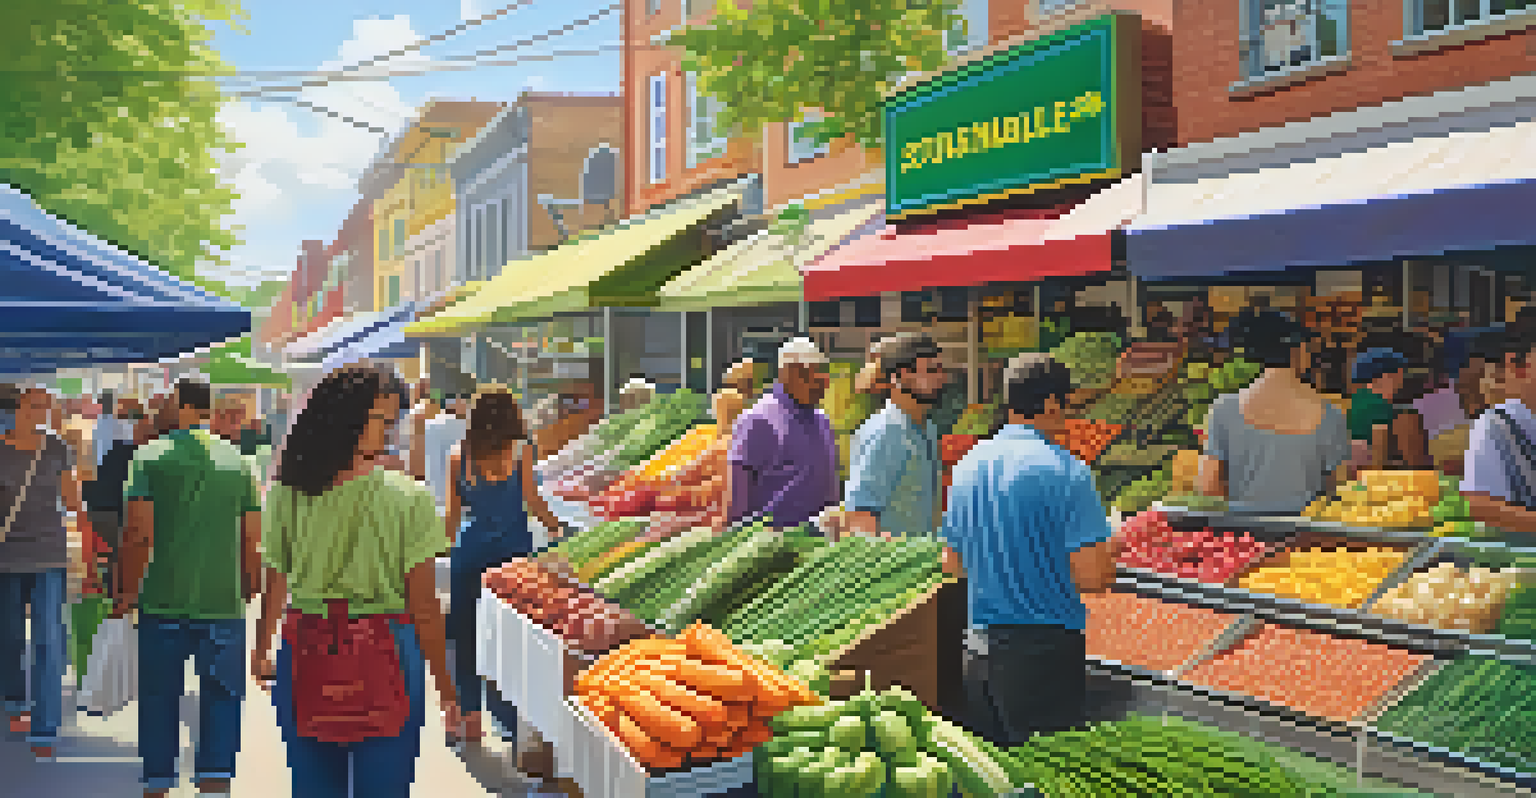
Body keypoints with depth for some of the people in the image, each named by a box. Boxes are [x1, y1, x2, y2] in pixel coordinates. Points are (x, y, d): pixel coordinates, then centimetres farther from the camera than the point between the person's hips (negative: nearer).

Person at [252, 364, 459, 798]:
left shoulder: (287, 494, -4)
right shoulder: (410, 498, -12)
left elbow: (274, 587, 5)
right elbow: (424, 606, -9)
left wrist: (261, 651, 24)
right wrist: (446, 688, 1)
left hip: (303, 654, 3)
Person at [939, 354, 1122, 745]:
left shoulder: (967, 465, 6)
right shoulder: (1066, 471, -13)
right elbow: (1090, 577, -17)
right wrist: (1109, 551, 3)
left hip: (979, 648, 6)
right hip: (1046, 650, -6)